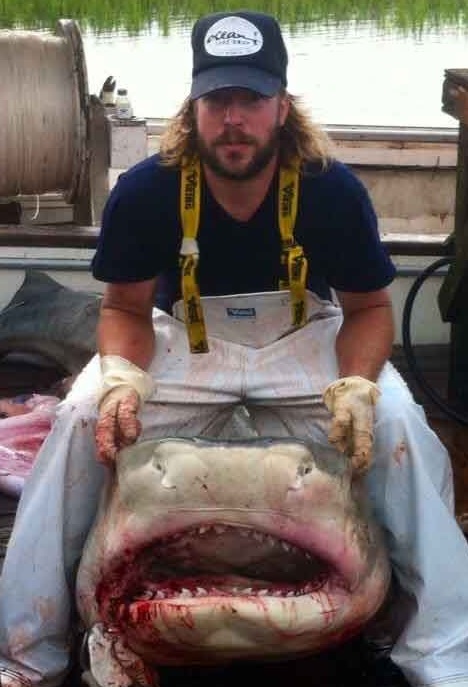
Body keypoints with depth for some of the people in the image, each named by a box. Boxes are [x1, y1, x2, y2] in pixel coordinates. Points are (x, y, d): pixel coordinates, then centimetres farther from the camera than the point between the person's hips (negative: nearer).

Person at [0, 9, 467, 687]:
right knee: (83, 421, -24)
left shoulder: (335, 192, -20)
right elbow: (126, 309, -6)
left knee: (396, 425, -27)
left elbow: (369, 307, -7)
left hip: (306, 343, 0)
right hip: (184, 343, 1)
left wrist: (357, 387, -28)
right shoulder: (143, 192, -20)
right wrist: (122, 380, -28)